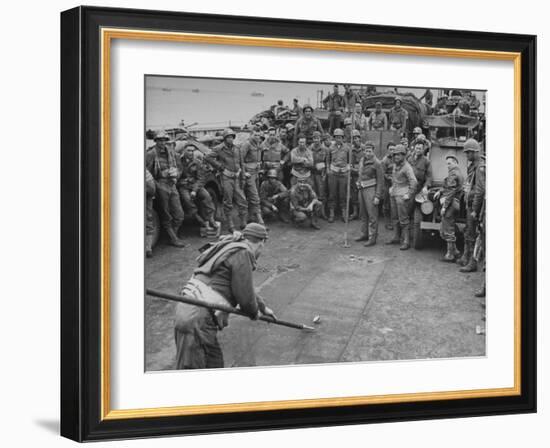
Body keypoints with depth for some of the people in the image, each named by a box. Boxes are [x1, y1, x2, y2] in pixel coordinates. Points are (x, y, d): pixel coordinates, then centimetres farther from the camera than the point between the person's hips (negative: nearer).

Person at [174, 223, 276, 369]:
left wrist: (263, 307, 48)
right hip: (197, 319, -10)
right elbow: (244, 296, -11)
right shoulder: (242, 253, -9)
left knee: (214, 363, 18)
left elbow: (243, 287, 37)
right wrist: (254, 313, 10)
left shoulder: (231, 249, 22)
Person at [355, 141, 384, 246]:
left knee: (372, 215, -5)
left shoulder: (376, 163, -12)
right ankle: (364, 234, 24)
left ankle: (372, 238, -3)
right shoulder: (362, 160, 9)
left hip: (371, 190, -7)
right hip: (361, 189, 7)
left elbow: (380, 181, -12)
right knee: (363, 214, 13)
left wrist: (377, 196, -15)